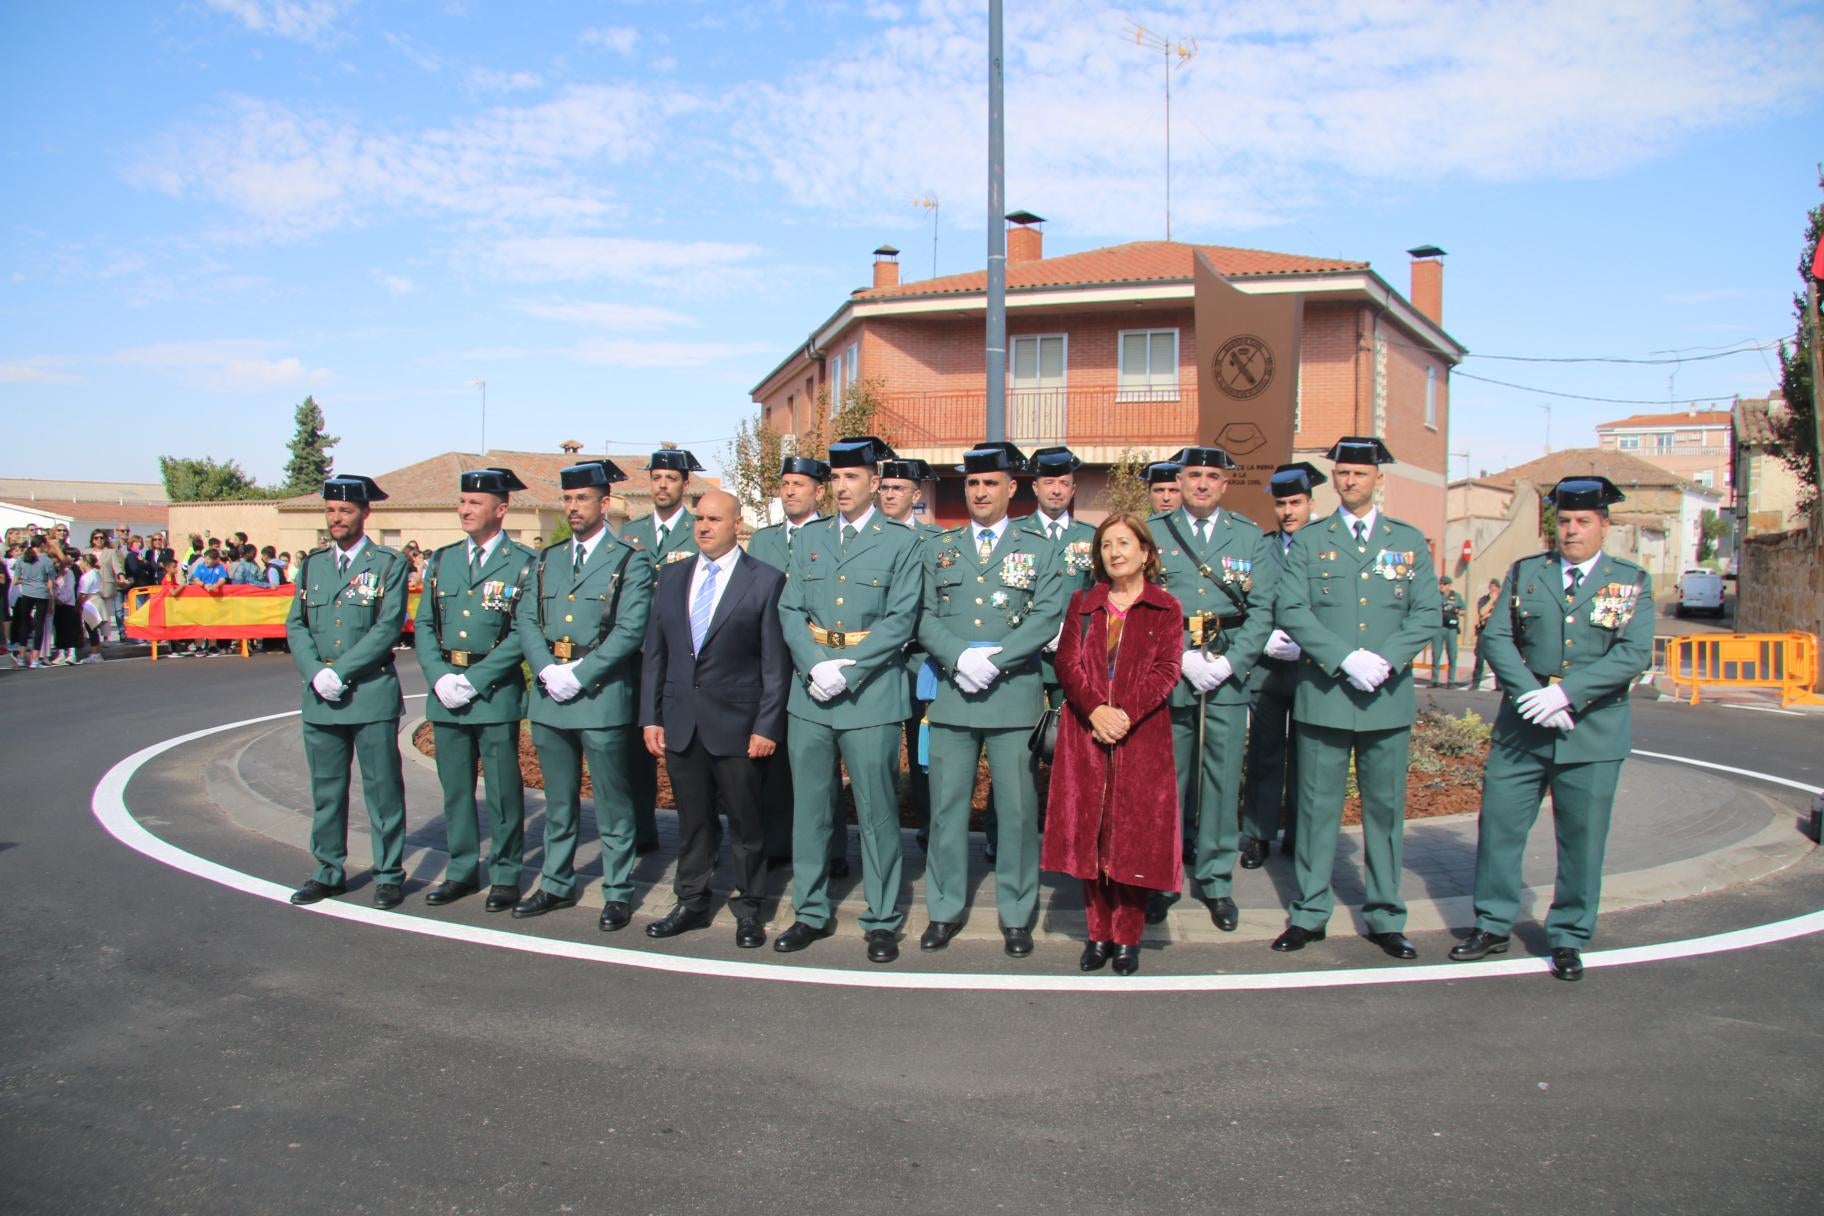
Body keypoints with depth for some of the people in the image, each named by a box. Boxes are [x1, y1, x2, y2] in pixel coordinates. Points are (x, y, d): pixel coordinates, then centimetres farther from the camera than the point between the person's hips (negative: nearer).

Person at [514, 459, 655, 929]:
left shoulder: (630, 561, -2)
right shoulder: (548, 560, 15)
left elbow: (630, 630, -12)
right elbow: (527, 620, 9)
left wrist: (578, 675, -16)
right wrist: (547, 671, -8)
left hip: (602, 696, -5)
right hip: (550, 696, 5)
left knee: (612, 803, 2)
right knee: (558, 801, 15)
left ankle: (618, 894, 11)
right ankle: (557, 885, 27)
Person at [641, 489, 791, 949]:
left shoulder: (765, 580, -4)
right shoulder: (672, 577, 10)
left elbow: (775, 662, -6)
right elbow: (655, 653, 11)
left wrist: (767, 726, -11)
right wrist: (651, 716, 5)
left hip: (736, 724, -4)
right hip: (680, 722, 4)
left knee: (745, 821, 6)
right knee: (691, 819, 14)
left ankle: (748, 908, 20)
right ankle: (692, 902, 28)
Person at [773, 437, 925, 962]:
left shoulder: (901, 543, 1)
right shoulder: (809, 539, 13)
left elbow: (900, 620, -8)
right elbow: (790, 610, 6)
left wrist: (846, 671, -15)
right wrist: (815, 667, -10)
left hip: (871, 693, -4)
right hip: (810, 692, 4)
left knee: (877, 811, 2)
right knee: (809, 807, 10)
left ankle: (882, 919, 14)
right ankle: (812, 912, 23)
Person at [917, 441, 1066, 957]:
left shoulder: (1038, 548, 6)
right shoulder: (939, 548, 12)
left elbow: (1047, 617, -5)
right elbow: (925, 618, 5)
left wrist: (995, 661, -15)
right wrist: (960, 658, -13)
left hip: (1015, 694, -2)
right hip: (951, 694, 2)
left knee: (1018, 809, 3)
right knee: (947, 805, 6)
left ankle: (1016, 915, 16)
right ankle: (944, 910, 19)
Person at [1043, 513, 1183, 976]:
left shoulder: (1166, 608, 5)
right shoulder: (1082, 603, 13)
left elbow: (1166, 671, -4)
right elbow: (1068, 662, 3)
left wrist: (1126, 713, -17)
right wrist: (1095, 709, -14)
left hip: (1141, 734, -2)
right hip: (1085, 731, 2)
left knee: (1134, 833, -1)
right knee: (1089, 830, 3)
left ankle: (1127, 937, 10)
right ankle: (1099, 933, 14)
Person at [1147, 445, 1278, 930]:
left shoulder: (1250, 537, 9)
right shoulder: (1152, 532, 5)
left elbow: (1262, 610, 3)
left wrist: (1229, 663, -10)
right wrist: (1183, 660, -11)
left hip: (1229, 676, 1)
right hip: (1166, 673, -1)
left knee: (1223, 780, 5)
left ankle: (1216, 881, 16)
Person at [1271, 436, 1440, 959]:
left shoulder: (1410, 541, 9)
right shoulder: (1308, 541, 5)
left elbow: (1427, 615, 3)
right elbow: (1293, 612, -4)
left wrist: (1385, 661, -13)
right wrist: (1348, 659, -16)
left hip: (1389, 697, 1)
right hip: (1323, 694, -1)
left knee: (1386, 809, 8)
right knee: (1318, 807, 4)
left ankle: (1385, 918, 18)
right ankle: (1310, 913, 14)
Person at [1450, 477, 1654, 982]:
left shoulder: (1632, 582, 3)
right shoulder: (1524, 573, 7)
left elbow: (1634, 654, -9)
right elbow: (1496, 637, -1)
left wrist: (1566, 693, -20)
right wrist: (1532, 695, -15)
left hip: (1593, 733, -1)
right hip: (1521, 730, 1)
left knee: (1582, 839, 5)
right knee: (1498, 826, 5)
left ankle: (1568, 939, 20)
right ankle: (1492, 926, 20)